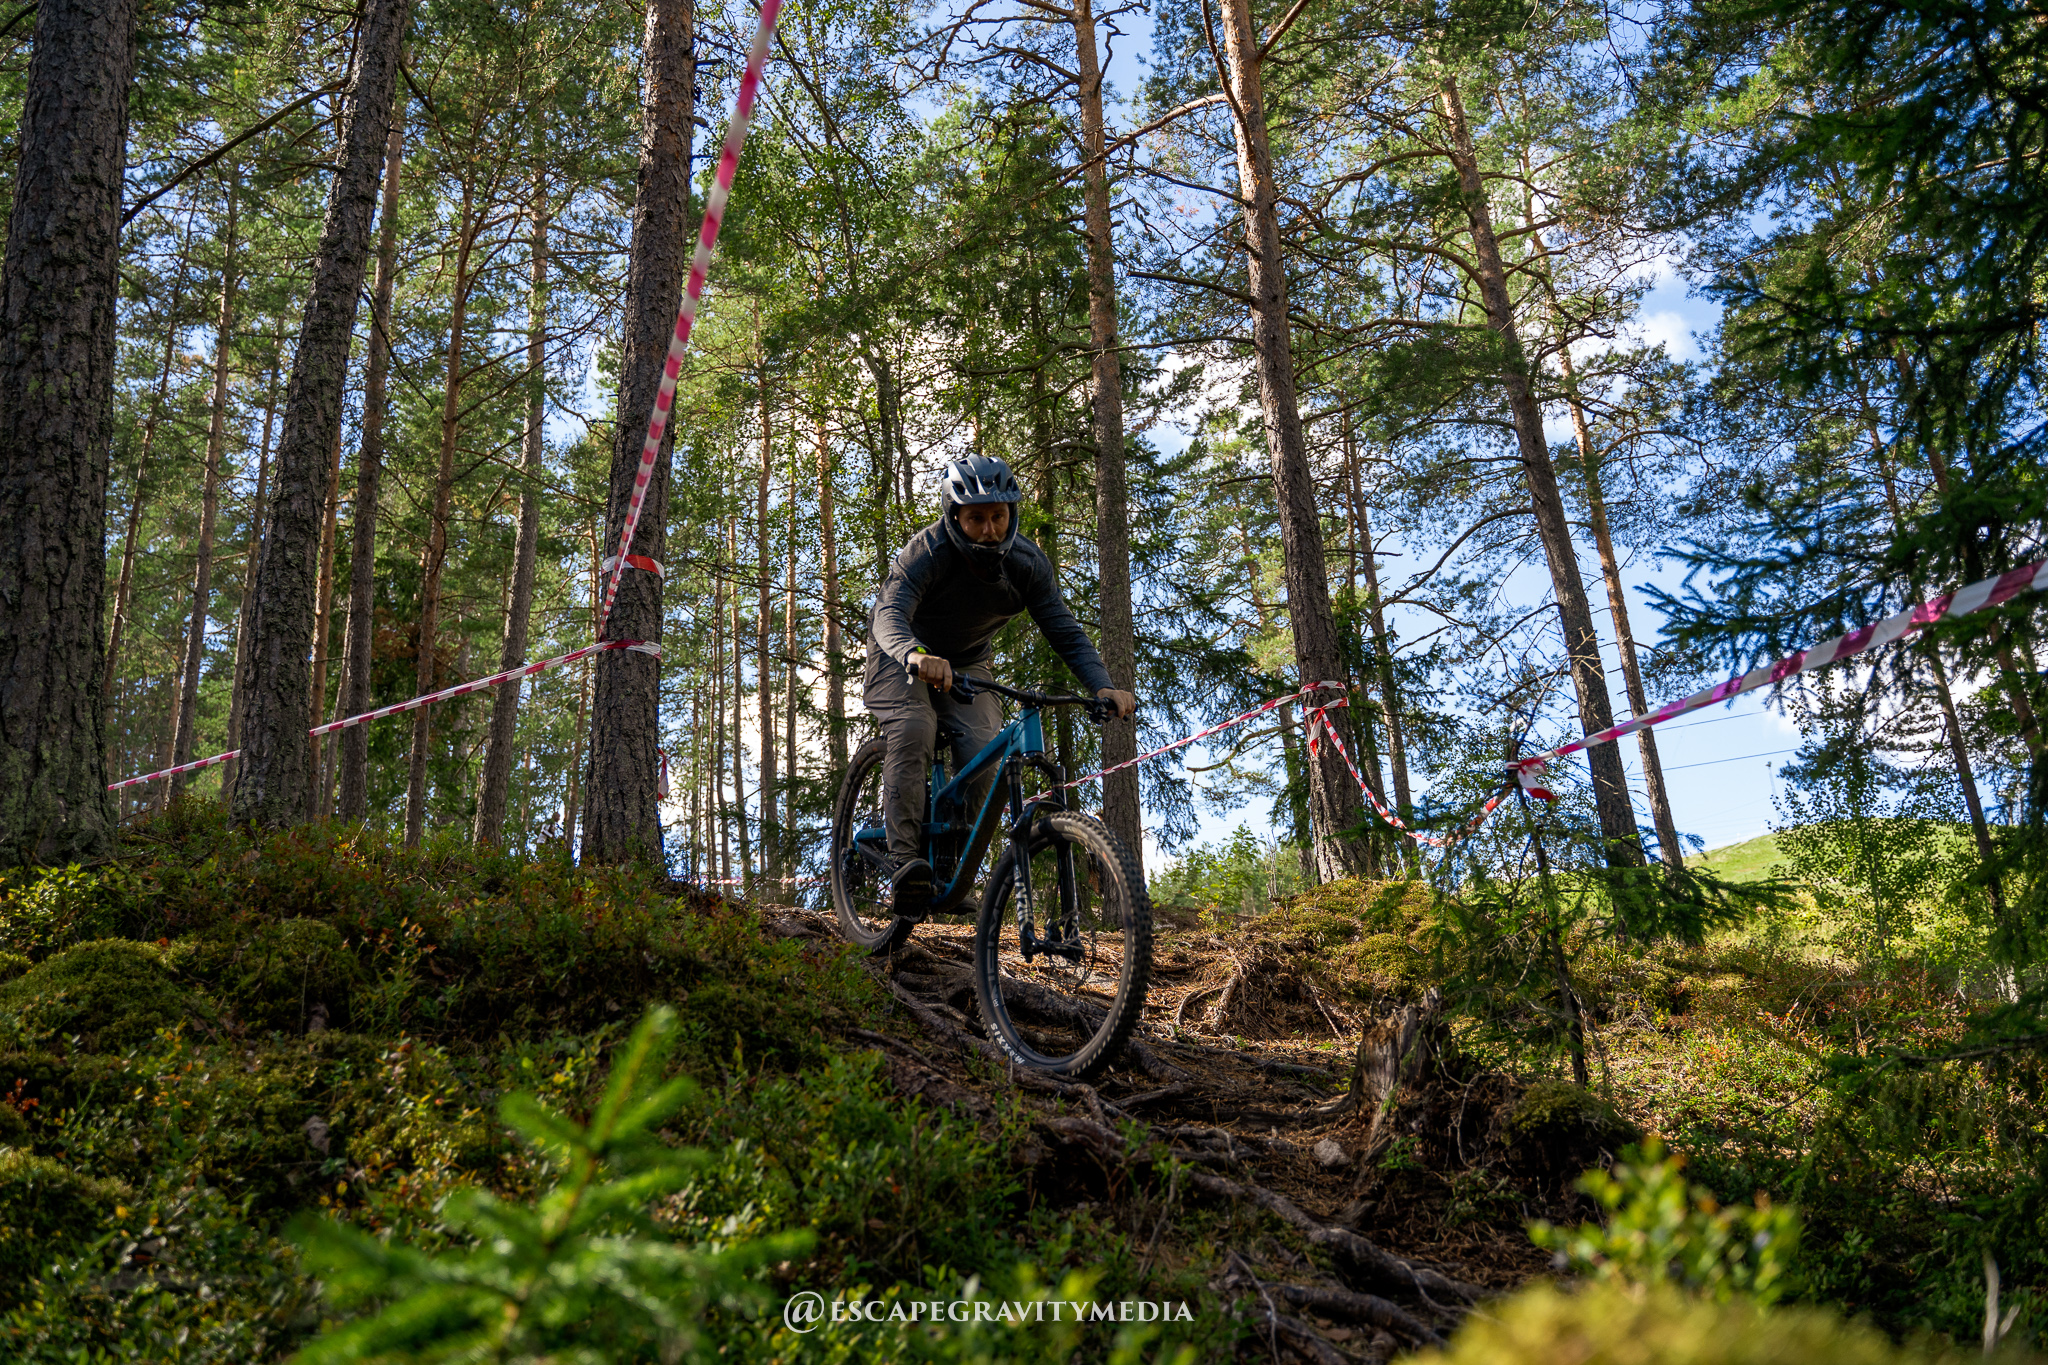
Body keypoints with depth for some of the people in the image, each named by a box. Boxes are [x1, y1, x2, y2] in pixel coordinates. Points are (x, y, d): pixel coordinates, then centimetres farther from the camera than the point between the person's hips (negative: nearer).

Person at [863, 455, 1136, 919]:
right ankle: (905, 864, -35)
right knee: (912, 733, -31)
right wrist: (916, 655, -67)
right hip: (904, 658, -3)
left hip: (966, 663, 3)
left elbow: (1066, 633, -21)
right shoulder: (928, 551, -30)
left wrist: (1104, 686, -39)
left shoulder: (1028, 563, -19)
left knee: (983, 752, -19)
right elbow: (890, 615, -44)